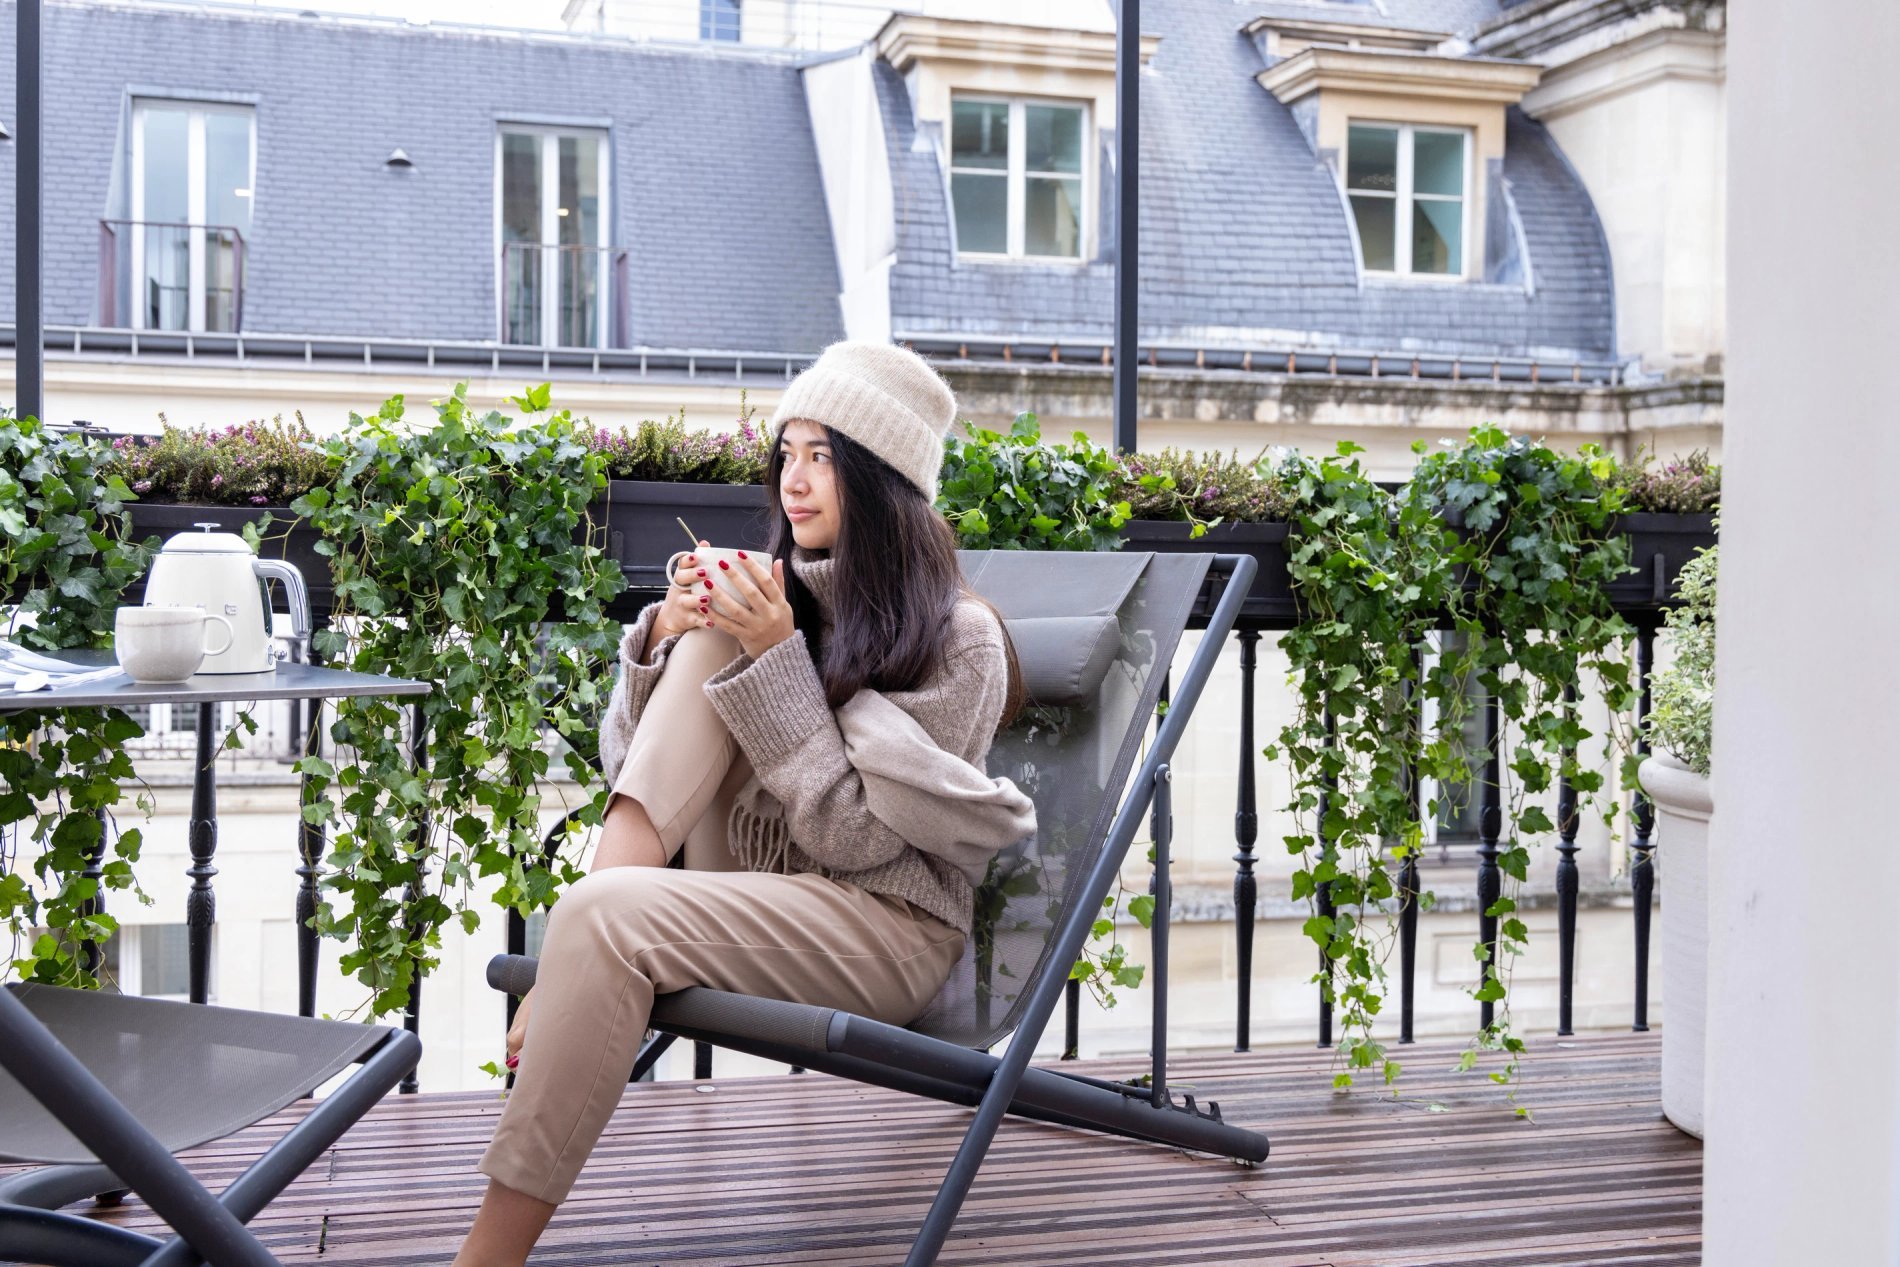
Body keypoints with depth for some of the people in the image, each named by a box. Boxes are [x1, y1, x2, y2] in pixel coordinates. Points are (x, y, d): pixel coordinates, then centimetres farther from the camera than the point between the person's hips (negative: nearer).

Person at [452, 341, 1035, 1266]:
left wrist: (777, 660, -21)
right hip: (742, 883, 6)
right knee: (713, 631, -14)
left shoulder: (960, 639, -9)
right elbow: (629, 764, 7)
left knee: (603, 915, -31)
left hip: (882, 924, -6)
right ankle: (582, 967, -24)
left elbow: (852, 835, -17)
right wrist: (666, 636, -11)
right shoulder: (781, 593, 8)